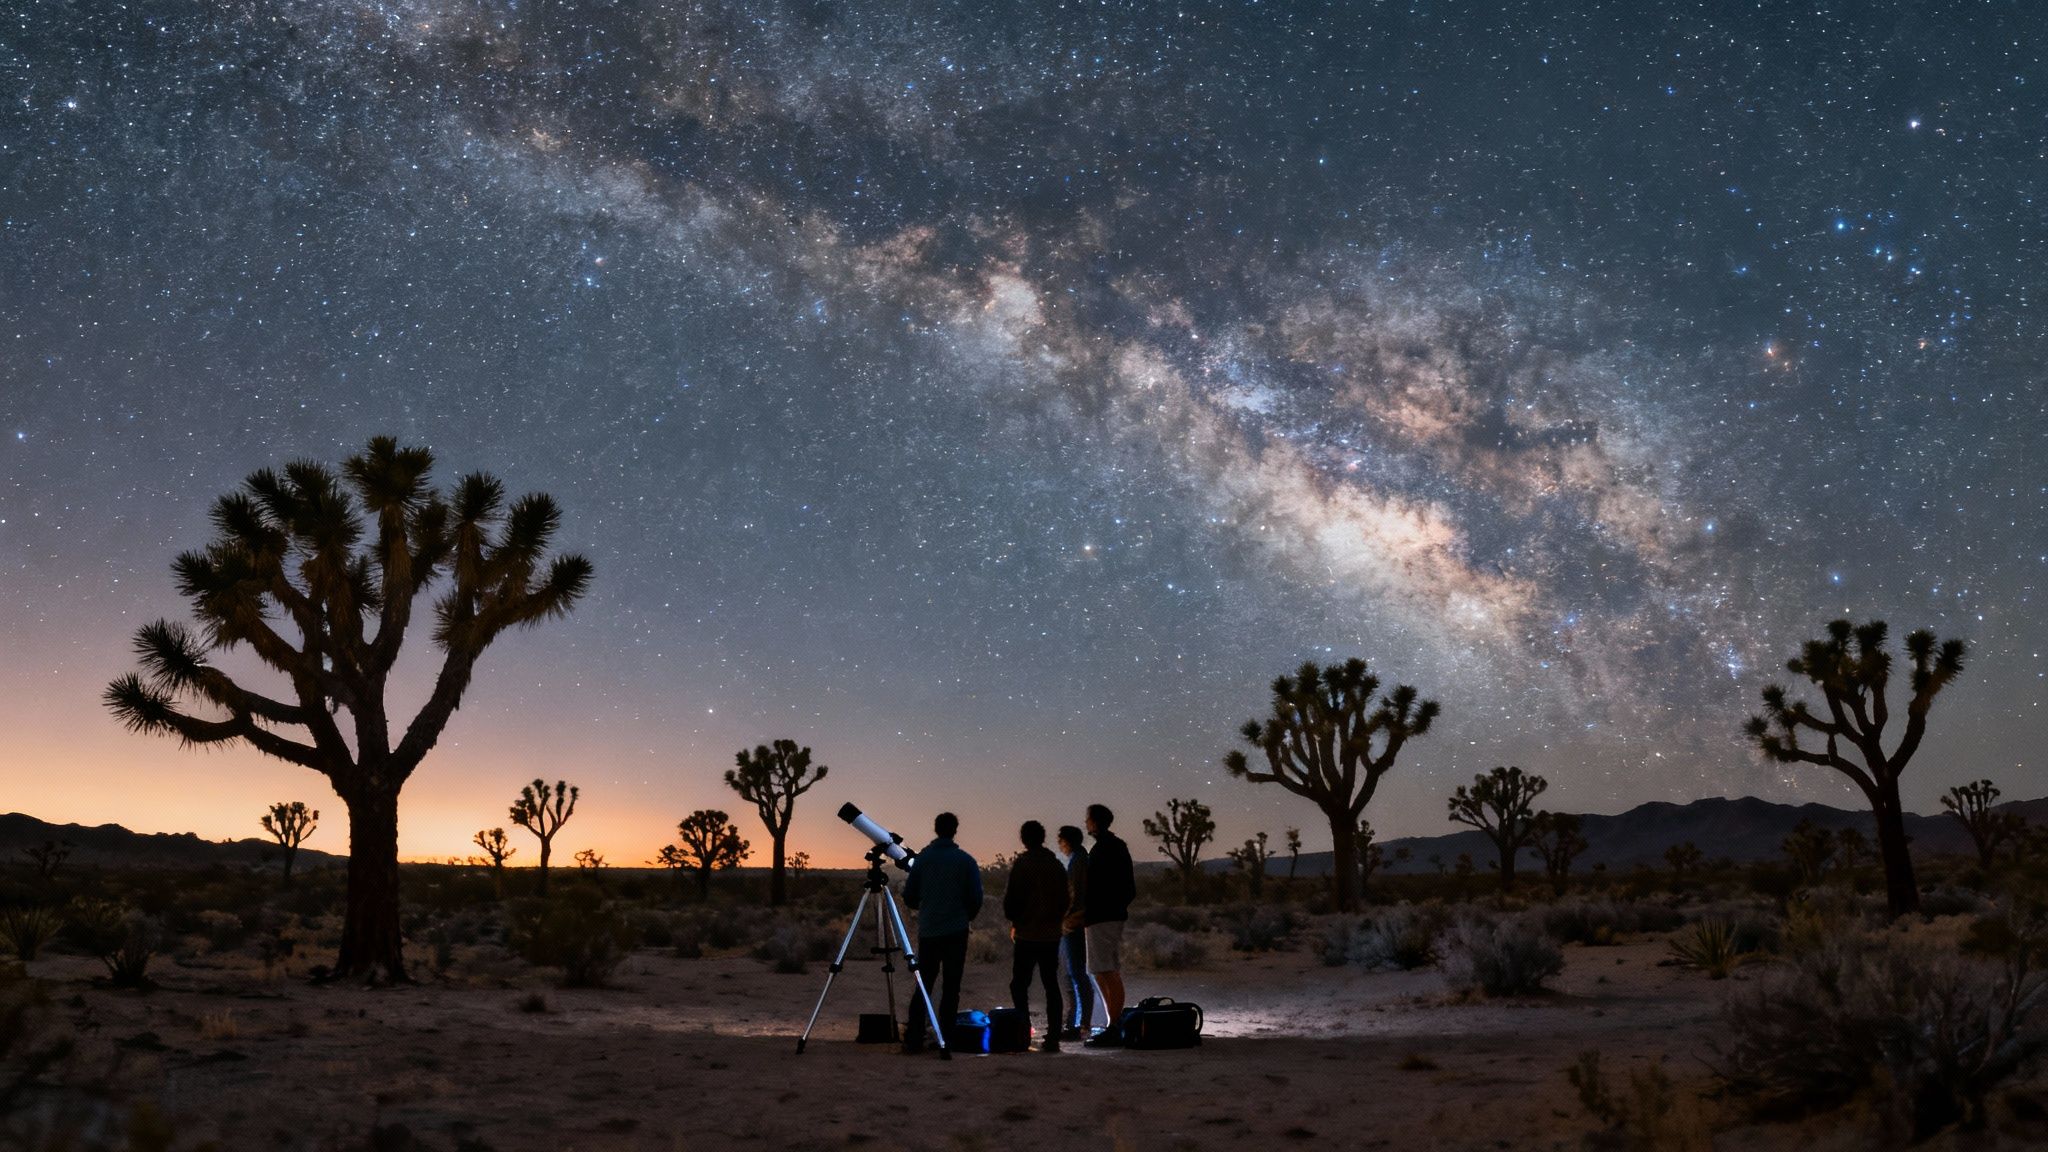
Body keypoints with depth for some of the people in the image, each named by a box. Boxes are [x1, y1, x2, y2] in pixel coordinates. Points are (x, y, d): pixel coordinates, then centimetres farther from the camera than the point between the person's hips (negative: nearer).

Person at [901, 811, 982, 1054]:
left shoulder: (922, 858, 2)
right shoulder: (966, 860, -3)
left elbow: (909, 896, 4)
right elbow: (976, 898, -3)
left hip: (927, 931, 2)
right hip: (956, 931, -2)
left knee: (923, 986, 8)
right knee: (950, 986, 4)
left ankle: (914, 1038, 0)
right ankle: (945, 1039, 3)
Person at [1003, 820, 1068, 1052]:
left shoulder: (1021, 865, -9)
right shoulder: (1056, 865, 7)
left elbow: (1011, 899, -9)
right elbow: (1065, 900, 10)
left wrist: (1013, 920, 8)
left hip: (1027, 935, -5)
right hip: (1051, 935, 5)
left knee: (1019, 984, 4)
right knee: (1051, 985, 8)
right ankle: (1052, 1037, 5)